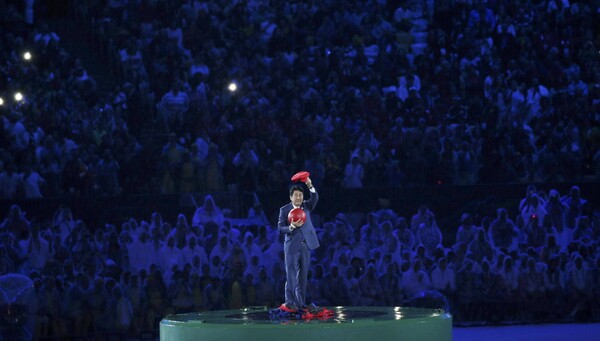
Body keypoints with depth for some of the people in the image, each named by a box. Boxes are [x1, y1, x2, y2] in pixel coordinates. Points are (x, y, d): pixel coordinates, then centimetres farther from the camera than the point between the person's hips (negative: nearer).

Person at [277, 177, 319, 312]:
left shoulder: (306, 206, 8)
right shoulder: (284, 210, 0)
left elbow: (315, 198, -11)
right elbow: (280, 228, -6)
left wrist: (310, 186, -28)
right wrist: (292, 227, -25)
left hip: (306, 245, 4)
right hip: (291, 246, -4)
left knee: (303, 275, 6)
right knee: (291, 275, -7)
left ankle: (300, 303, 11)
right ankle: (290, 303, -7)